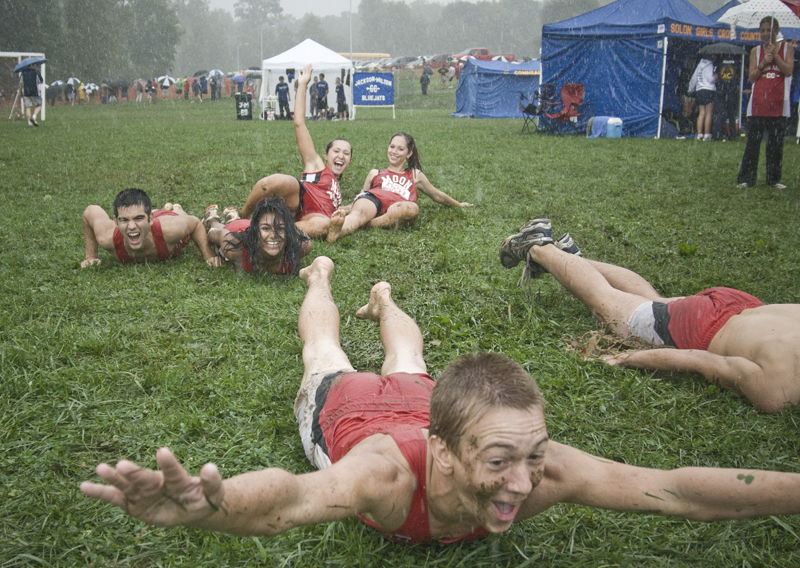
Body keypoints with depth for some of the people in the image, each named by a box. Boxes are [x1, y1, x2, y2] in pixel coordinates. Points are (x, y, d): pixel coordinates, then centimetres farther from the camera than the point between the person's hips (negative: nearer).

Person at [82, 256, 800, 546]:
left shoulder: (537, 467, -45)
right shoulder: (387, 472, -54)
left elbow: (672, 488, -50)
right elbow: (287, 499, -73)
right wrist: (206, 508, -94)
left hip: (416, 402, 2)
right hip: (340, 404, -2)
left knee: (408, 368, 37)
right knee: (326, 355, 32)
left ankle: (384, 298, 68)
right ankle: (320, 278, 62)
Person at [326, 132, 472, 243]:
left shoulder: (415, 175, 39)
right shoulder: (375, 173, 36)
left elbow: (437, 195, 48)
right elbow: (363, 195, 30)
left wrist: (458, 204, 57)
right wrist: (344, 209, 11)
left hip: (395, 210, -1)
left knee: (412, 209, -39)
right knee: (359, 213, -37)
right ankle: (336, 231, -71)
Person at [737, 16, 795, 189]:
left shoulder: (787, 47, 8)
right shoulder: (756, 51, 10)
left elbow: (788, 71, -4)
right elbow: (751, 77, 4)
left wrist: (775, 55, -10)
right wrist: (763, 63, -11)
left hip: (778, 103, -1)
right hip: (758, 102, 1)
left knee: (776, 143, 1)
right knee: (752, 142, -2)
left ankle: (774, 179, 9)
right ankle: (746, 178, 1)